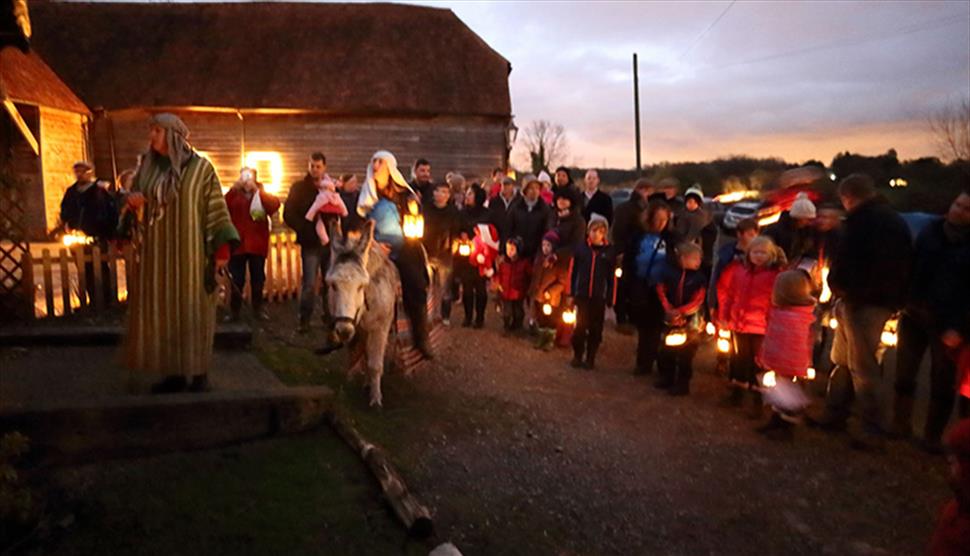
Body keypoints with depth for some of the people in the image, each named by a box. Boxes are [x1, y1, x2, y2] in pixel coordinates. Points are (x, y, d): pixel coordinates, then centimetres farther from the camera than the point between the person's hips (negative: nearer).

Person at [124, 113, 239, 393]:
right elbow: (134, 198, 19)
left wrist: (222, 247, -16)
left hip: (189, 253, -5)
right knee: (162, 311, 4)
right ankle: (174, 373, 12)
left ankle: (199, 374, 5)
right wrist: (132, 201, -7)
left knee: (192, 311, -2)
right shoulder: (148, 167, 11)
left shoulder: (201, 167, -4)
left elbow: (216, 208, -8)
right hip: (156, 253, 5)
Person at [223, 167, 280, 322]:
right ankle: (234, 310, 11)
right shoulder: (234, 196, 8)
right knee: (236, 280, 2)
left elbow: (275, 205, -14)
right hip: (237, 244, 0)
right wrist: (233, 189, -22)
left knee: (258, 279, 8)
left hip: (257, 245, 1)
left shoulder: (262, 196, 8)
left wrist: (257, 190, -23)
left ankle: (258, 309, 20)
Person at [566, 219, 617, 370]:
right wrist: (571, 294, 2)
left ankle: (590, 359, 20)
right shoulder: (581, 249, -1)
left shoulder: (609, 252, -3)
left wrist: (610, 300, -1)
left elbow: (612, 277, 0)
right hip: (582, 296, 0)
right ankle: (577, 357, 19)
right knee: (580, 327, 5)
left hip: (599, 298, 0)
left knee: (595, 329, 8)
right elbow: (573, 272, 3)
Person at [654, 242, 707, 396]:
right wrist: (668, 309, -10)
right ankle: (666, 378, 31)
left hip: (690, 321, -3)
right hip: (671, 319, 3)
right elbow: (661, 291, -1)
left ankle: (682, 384, 15)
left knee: (685, 354, 3)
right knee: (666, 351, 14)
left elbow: (697, 301, -15)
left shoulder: (700, 277, -12)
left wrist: (680, 311, -18)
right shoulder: (670, 271, -5)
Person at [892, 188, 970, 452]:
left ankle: (933, 436, 17)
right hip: (913, 314, 4)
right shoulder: (930, 231, 6)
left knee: (942, 383, 6)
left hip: (947, 324, -3)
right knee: (904, 374, 9)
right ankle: (901, 424, 24)